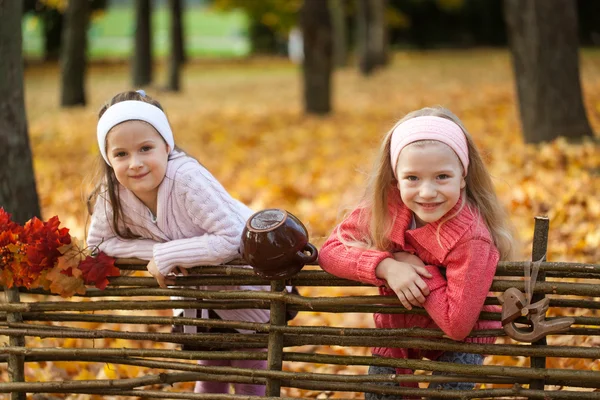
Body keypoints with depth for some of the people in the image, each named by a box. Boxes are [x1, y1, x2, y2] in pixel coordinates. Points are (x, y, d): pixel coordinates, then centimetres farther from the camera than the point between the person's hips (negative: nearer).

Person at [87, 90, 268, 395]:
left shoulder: (186, 178, -36)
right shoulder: (113, 194, -20)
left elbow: (233, 239, -38)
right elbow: (97, 244, -10)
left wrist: (167, 255, -34)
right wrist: (156, 251, -25)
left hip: (247, 283, -5)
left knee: (250, 382, 8)